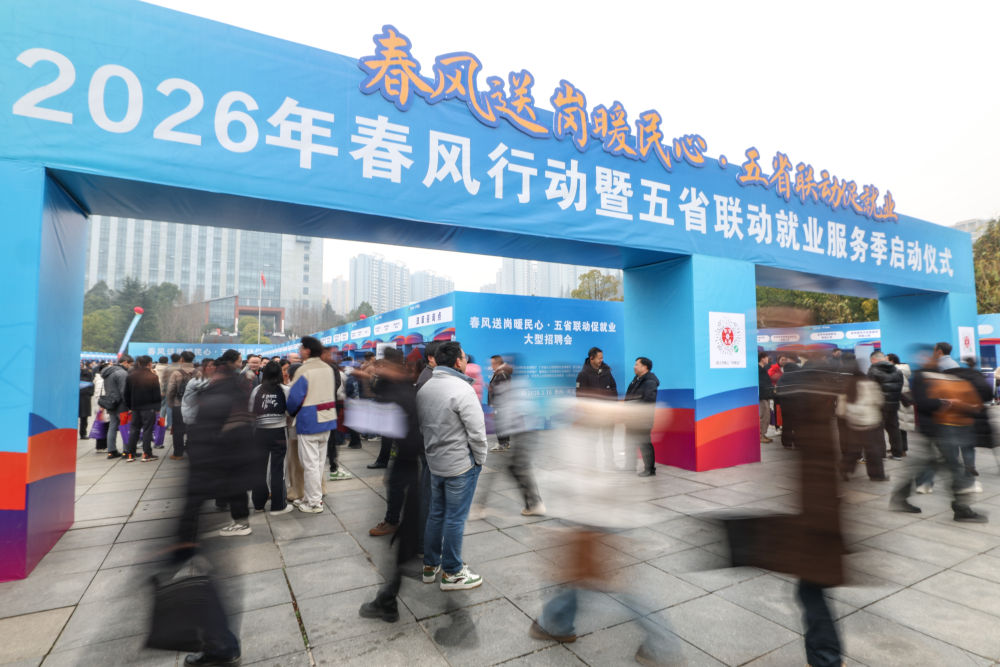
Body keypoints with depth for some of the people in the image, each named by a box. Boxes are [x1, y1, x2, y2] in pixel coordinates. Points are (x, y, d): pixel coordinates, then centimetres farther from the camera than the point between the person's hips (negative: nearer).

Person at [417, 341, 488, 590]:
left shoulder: (423, 389, 4)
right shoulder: (462, 389, -20)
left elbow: (421, 427, 12)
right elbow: (477, 431, -19)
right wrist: (480, 459, -5)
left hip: (434, 464, 8)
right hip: (461, 466, -7)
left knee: (436, 514, 20)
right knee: (455, 519, 5)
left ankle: (430, 565, 33)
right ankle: (452, 573, 19)